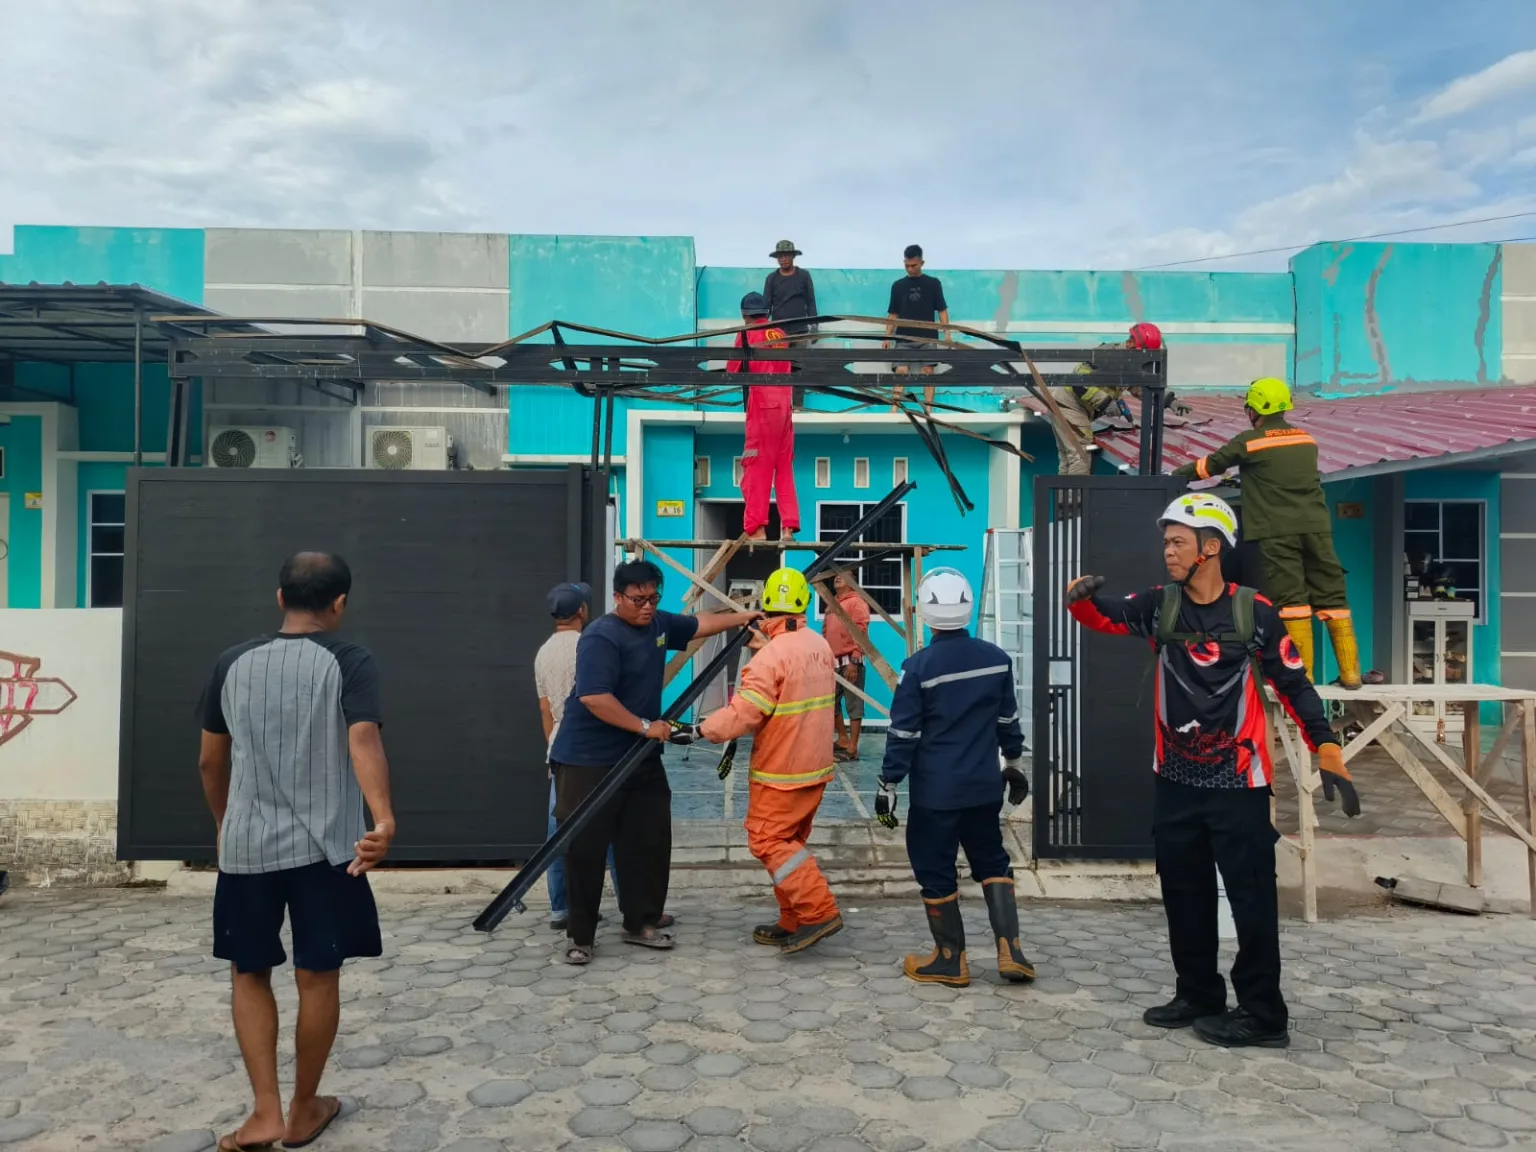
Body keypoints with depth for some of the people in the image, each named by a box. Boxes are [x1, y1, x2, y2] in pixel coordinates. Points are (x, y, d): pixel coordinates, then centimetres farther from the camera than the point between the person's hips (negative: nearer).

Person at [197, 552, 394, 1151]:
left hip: (246, 845, 3)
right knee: (318, 977, 11)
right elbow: (363, 741, -24)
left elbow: (210, 760, 12)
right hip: (324, 846, -2)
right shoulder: (350, 660, -7)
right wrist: (383, 819, -36)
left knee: (249, 973, 18)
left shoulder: (233, 662, 5)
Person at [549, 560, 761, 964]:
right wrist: (645, 726, -23)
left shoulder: (659, 624, 7)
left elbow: (699, 624, 25)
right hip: (589, 761, -8)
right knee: (584, 848, -2)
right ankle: (580, 937, 11)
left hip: (640, 758, 8)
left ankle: (641, 923, 26)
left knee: (650, 841, 12)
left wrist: (742, 617, 21)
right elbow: (594, 698, -27)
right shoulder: (601, 637, -19)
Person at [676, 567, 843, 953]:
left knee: (767, 840, 0)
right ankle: (794, 922, 21)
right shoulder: (821, 646, 6)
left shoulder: (772, 654, -21)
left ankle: (819, 912, -5)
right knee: (790, 841, 16)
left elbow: (744, 712, -25)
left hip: (782, 769, -9)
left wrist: (699, 731, -18)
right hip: (814, 764, 9)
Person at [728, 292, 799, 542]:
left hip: (762, 404, -5)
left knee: (757, 468, -3)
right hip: (785, 404, 5)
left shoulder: (746, 334, -3)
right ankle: (788, 526, 4)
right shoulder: (780, 334, 13)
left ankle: (756, 528, -5)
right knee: (784, 468, 9)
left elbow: (732, 371, -2)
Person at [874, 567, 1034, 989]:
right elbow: (1008, 720, 10)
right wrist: (1014, 763, 24)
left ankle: (950, 960, 18)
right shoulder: (996, 658, -1)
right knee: (993, 861, 20)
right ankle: (1010, 951, 15)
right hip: (984, 785, 5)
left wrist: (888, 785, -4)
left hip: (935, 791, -5)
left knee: (935, 869, 9)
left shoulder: (918, 666, -16)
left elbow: (903, 733, -13)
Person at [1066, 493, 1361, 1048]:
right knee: (1184, 896, 14)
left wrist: (1328, 751, -9)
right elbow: (1103, 616, -9)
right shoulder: (1159, 606, 2)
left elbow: (1294, 686, -2)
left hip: (1239, 783, -4)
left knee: (1252, 899, 1)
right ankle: (1198, 995, 30)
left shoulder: (1254, 612, -7)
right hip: (1175, 782, 4)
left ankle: (1263, 1015, 15)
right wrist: (1080, 598, -32)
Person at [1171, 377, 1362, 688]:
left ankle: (1302, 673, -3)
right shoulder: (1306, 439, 14)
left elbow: (1210, 464, 9)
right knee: (1331, 595, 7)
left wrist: (1180, 473, 27)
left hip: (1278, 531, -5)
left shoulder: (1249, 442, -2)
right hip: (1315, 527, 5)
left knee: (1291, 598, -3)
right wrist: (1246, 476, 40)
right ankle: (1350, 671, 9)